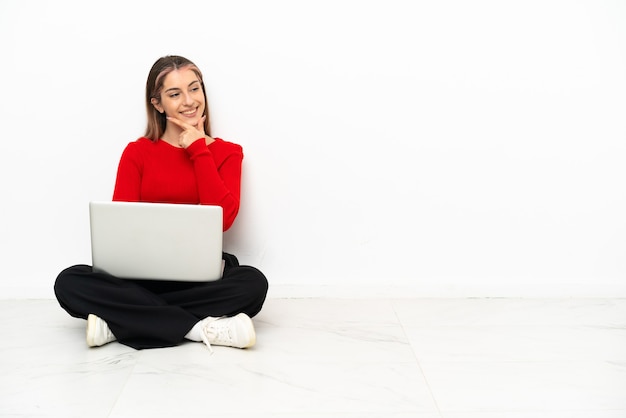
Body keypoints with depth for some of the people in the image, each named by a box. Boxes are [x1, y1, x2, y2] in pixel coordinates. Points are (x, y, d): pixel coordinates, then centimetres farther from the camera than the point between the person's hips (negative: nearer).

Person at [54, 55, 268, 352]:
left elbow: (222, 218, -10)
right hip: (142, 276, 1)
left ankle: (122, 321, -24)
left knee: (253, 283, -32)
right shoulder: (137, 152, 8)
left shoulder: (227, 152, 6)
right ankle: (200, 328, -26)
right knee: (69, 283, -26)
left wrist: (199, 149, -5)